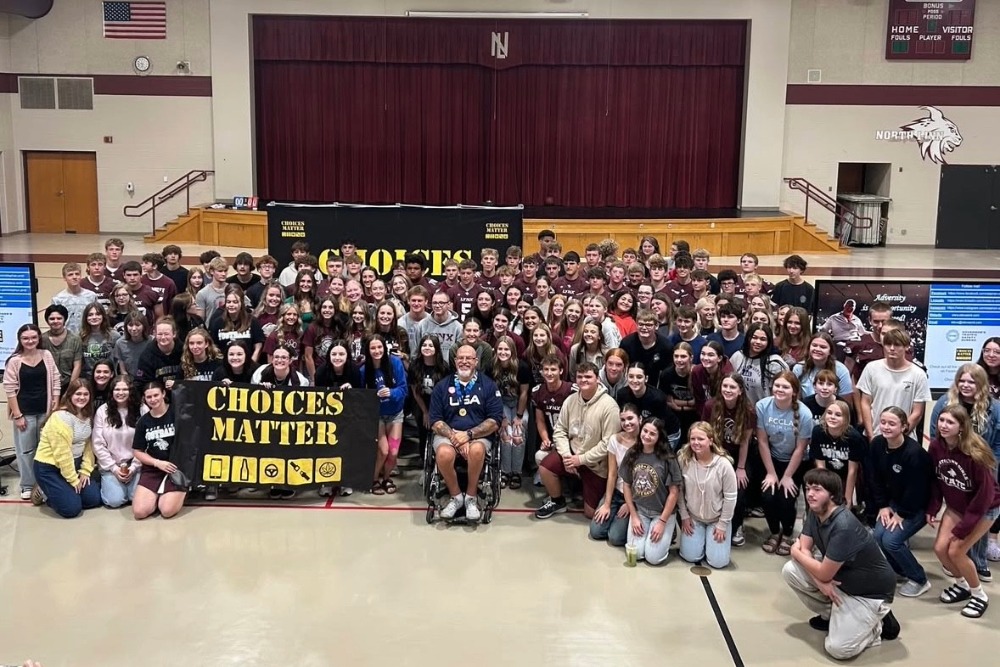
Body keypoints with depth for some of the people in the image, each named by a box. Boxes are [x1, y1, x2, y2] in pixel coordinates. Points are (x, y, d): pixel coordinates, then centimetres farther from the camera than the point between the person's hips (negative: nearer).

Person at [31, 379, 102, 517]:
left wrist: (85, 471, -5)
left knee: (94, 499, -1)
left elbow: (88, 445, 5)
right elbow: (62, 454, -22)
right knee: (72, 508, -17)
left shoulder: (88, 416, 4)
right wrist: (74, 480, -16)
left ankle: (54, 490, 17)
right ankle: (44, 493, 10)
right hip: (49, 467, -8)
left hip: (73, 464, 8)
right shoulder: (61, 418, -23)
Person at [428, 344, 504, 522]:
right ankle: (456, 496, -8)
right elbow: (435, 421, 3)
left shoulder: (488, 385, 5)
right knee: (444, 453, -33)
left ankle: (471, 497, -12)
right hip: (447, 434, 1)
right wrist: (454, 436, -15)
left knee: (476, 450, -36)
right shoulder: (442, 386, 9)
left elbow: (495, 421, -2)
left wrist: (468, 434, -15)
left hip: (478, 436, -1)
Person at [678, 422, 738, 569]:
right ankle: (701, 537, 27)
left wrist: (722, 525, -11)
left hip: (717, 518, -2)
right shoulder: (683, 460, -17)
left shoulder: (724, 464, -24)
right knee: (690, 556, -6)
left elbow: (730, 497, -15)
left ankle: (713, 536, 26)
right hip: (693, 517, 2)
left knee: (718, 561, -6)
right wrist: (684, 516, -5)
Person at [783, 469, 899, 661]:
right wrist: (820, 581, -20)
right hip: (841, 580, 8)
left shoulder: (843, 526, -32)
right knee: (790, 571, -9)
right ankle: (832, 615, 11)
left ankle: (877, 624, 6)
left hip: (870, 593, -8)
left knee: (838, 648, -21)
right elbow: (805, 550, -2)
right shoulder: (814, 512, -4)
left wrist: (796, 552, -8)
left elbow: (824, 574, -25)